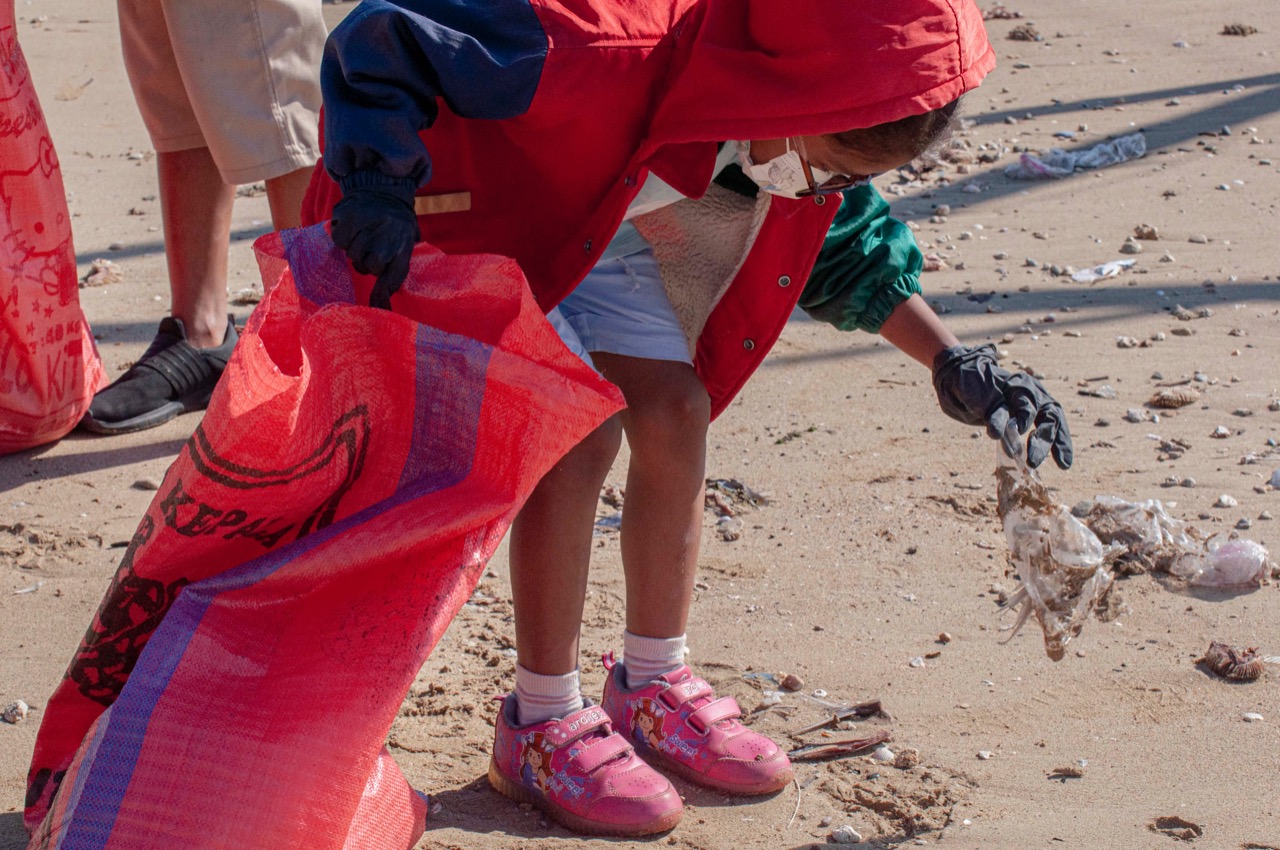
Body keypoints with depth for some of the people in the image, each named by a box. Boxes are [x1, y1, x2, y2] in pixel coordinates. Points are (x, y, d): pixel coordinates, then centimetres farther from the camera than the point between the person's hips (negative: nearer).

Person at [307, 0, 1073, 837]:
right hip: (475, 221, -7)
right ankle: (542, 723, -5)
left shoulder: (816, 135, -19)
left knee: (677, 414, -3)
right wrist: (381, 194, -41)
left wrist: (953, 362, -8)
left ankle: (653, 687, 15)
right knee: (581, 430, -19)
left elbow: (846, 244, 1)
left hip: (598, 229, 7)